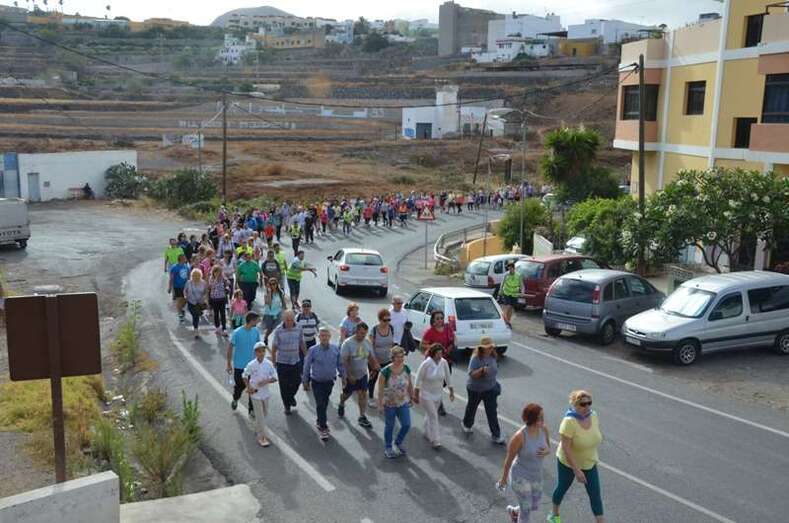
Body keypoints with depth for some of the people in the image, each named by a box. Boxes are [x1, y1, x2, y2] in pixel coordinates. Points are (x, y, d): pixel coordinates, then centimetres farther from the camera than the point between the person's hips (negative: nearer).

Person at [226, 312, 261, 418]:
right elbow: (230, 347, -9)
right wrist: (229, 364, -5)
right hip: (239, 366, -3)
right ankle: (235, 399, 44)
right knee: (240, 386, 11)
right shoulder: (237, 333, -19)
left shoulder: (256, 331, -5)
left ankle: (251, 409, 18)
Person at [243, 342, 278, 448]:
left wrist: (266, 381, -21)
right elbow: (244, 376, 0)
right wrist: (248, 387, -8)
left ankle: (258, 428, 45)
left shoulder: (268, 364, -9)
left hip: (265, 392, 4)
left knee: (265, 413, 19)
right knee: (259, 415, -1)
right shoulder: (251, 365, -15)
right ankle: (261, 437, 7)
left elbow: (274, 378, -4)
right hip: (255, 393, -4)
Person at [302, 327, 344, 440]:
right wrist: (305, 382, 1)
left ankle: (320, 421, 40)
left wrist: (343, 376, 12)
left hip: (330, 381, 3)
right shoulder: (313, 350, -14)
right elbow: (306, 366, -5)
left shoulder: (335, 349, -7)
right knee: (320, 404, -5)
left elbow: (340, 364, 7)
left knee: (325, 403, 18)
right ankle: (322, 428, 5)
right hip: (317, 382, -3)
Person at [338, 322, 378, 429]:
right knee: (347, 393, 15)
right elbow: (344, 361, -20)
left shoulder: (367, 342, -3)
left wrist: (376, 368, -1)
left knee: (363, 394, 0)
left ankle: (362, 417, 8)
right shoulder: (347, 343, -20)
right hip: (349, 375, -3)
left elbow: (371, 358, 8)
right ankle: (341, 405, 46)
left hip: (363, 374, 4)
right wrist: (349, 375, -24)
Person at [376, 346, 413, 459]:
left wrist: (412, 397, 13)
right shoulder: (386, 371, -21)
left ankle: (398, 442, 34)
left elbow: (410, 385, 6)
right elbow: (380, 389, -14)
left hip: (403, 403, 4)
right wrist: (380, 403, -12)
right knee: (389, 426, 12)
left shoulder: (406, 369, -7)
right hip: (389, 404, -4)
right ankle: (388, 448, 35)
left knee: (407, 425, 4)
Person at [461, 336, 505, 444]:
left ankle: (496, 436, 6)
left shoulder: (492, 357, -5)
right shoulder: (475, 358, -25)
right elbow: (472, 374, -30)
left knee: (492, 412, 0)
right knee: (472, 407, 19)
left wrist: (494, 382, 19)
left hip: (490, 389, 4)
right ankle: (466, 424, 47)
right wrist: (482, 370, -44)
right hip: (475, 389, -4)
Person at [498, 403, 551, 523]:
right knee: (526, 510, 6)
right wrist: (503, 479, -4)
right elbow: (509, 459, -18)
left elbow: (548, 448, 3)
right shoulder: (519, 436, -32)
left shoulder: (543, 429, -14)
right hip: (520, 476, -6)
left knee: (534, 507, 23)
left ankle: (513, 511, 55)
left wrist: (546, 451, -23)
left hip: (535, 476, 7)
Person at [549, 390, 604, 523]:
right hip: (568, 463, -4)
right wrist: (576, 470, -30)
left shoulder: (593, 415, -15)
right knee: (562, 488, 20)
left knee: (595, 495, 3)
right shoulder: (569, 421, -33)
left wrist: (593, 455, 15)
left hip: (589, 463, 4)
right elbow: (565, 448, -31)